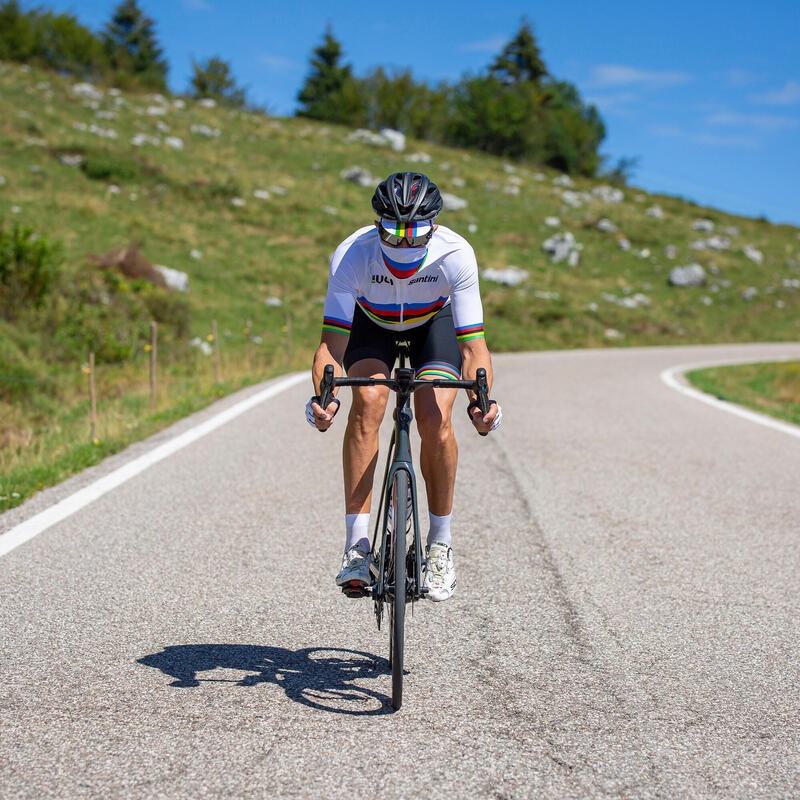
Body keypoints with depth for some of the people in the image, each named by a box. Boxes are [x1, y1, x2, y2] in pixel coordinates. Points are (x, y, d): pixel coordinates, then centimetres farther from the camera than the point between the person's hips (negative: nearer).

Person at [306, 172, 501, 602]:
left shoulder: (455, 255, -35)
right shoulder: (351, 255, -34)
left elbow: (472, 344, -35)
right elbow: (332, 341, -35)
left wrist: (481, 397, -53)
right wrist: (322, 395, -54)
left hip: (435, 321, 0)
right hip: (372, 322, 0)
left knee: (435, 420, -21)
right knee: (369, 400, -28)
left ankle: (440, 545, -1)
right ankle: (357, 543, -22)